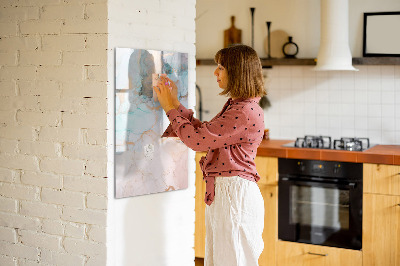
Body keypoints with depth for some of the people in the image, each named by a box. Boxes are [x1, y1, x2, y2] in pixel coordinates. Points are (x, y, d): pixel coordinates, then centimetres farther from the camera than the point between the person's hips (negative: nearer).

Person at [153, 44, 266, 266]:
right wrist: (175, 104, 15)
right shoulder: (235, 106, 13)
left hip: (235, 194, -10)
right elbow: (203, 132, 17)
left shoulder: (246, 112, -20)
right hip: (221, 192, 10)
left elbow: (197, 139, -19)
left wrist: (170, 108, -7)